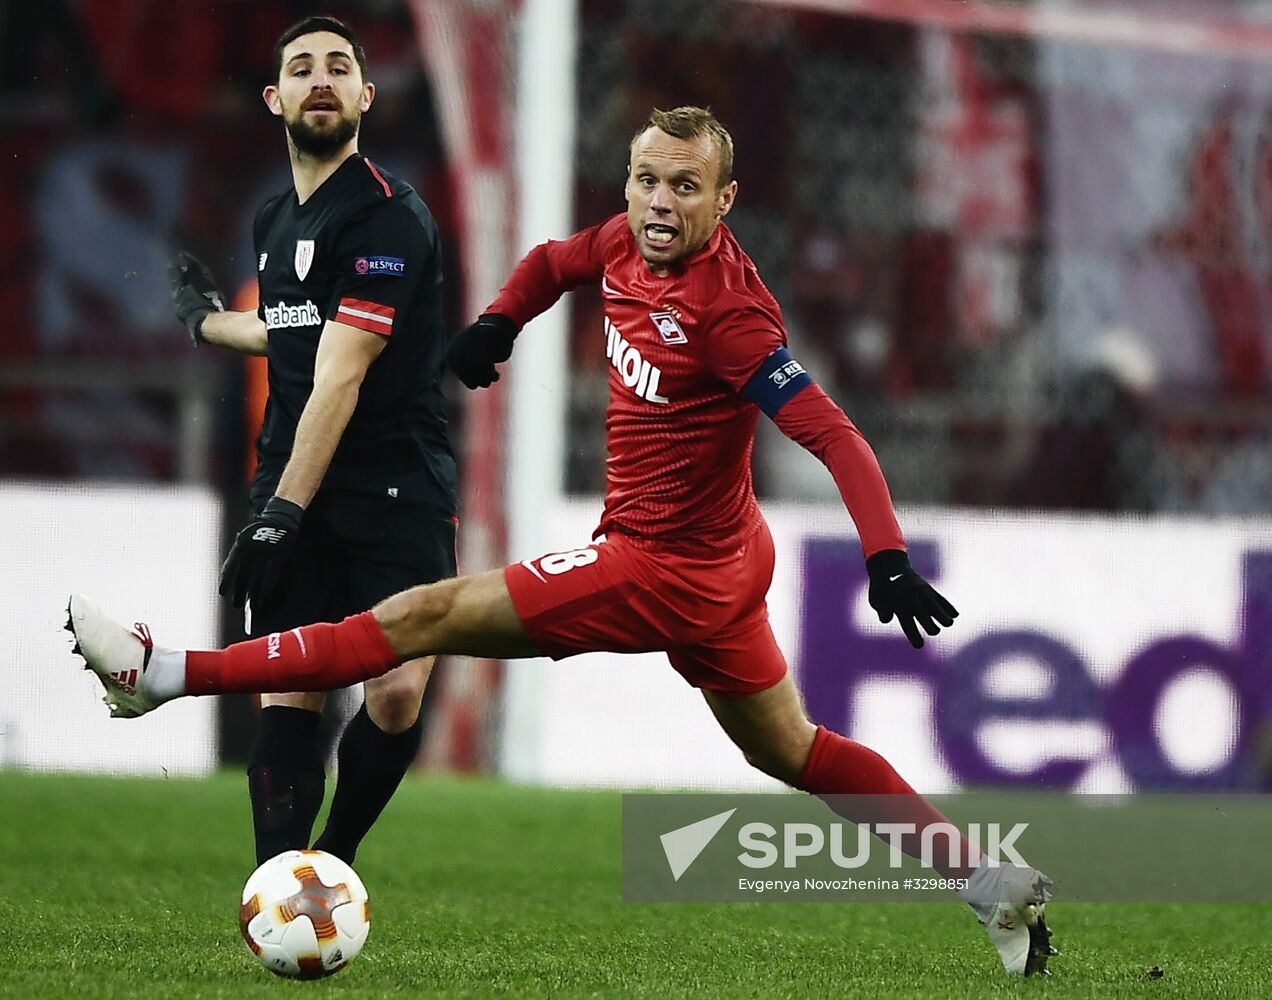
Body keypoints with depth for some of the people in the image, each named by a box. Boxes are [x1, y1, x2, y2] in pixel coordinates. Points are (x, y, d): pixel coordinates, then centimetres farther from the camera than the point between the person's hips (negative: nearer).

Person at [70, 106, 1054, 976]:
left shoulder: (725, 306, -24)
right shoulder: (627, 245, 1)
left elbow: (832, 434, -27)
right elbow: (554, 262, 23)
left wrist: (888, 559, -36)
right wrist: (497, 323, 4)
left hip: (664, 571, -10)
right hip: (720, 559, 10)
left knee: (421, 617, -6)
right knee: (794, 756, 19)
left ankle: (163, 673, -2)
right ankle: (995, 885, 23)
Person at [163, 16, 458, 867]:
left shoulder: (388, 215, -11)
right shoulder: (276, 222, 14)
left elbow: (339, 379, -17)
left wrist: (283, 512, -22)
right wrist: (208, 320, 50)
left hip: (396, 485, -6)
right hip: (291, 485, 6)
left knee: (398, 693, -17)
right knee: (287, 693, -8)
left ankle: (333, 860, 6)